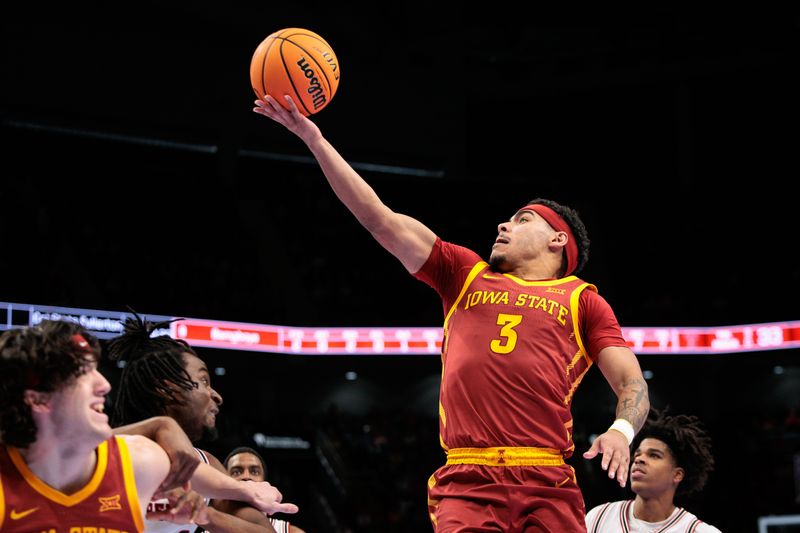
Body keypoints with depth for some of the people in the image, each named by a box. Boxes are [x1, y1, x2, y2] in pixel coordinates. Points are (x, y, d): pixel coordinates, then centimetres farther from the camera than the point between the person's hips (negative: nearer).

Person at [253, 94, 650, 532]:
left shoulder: (582, 300, 15)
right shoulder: (466, 275, 22)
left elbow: (633, 385, 8)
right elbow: (381, 220, 19)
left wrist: (622, 430, -15)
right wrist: (314, 139, 16)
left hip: (547, 486, -1)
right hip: (467, 484, 1)